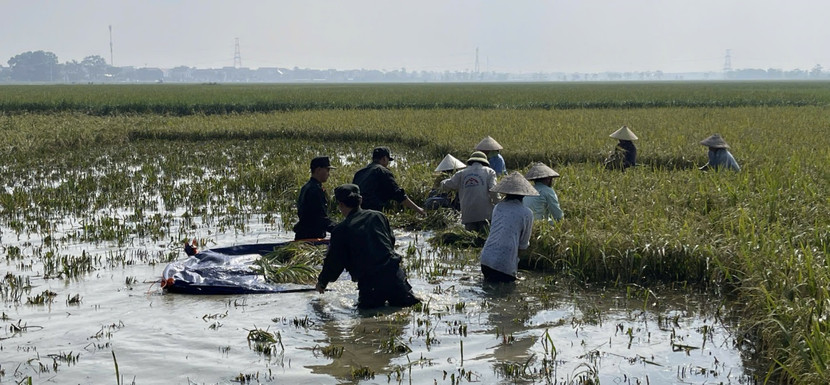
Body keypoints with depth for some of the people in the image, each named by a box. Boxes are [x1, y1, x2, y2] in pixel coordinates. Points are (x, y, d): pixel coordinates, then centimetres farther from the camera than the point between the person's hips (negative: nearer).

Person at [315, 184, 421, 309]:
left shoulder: (341, 230, -2)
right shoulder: (378, 216, 9)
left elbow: (334, 262, 6)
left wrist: (322, 282, 23)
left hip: (370, 283, -3)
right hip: (394, 273, 3)